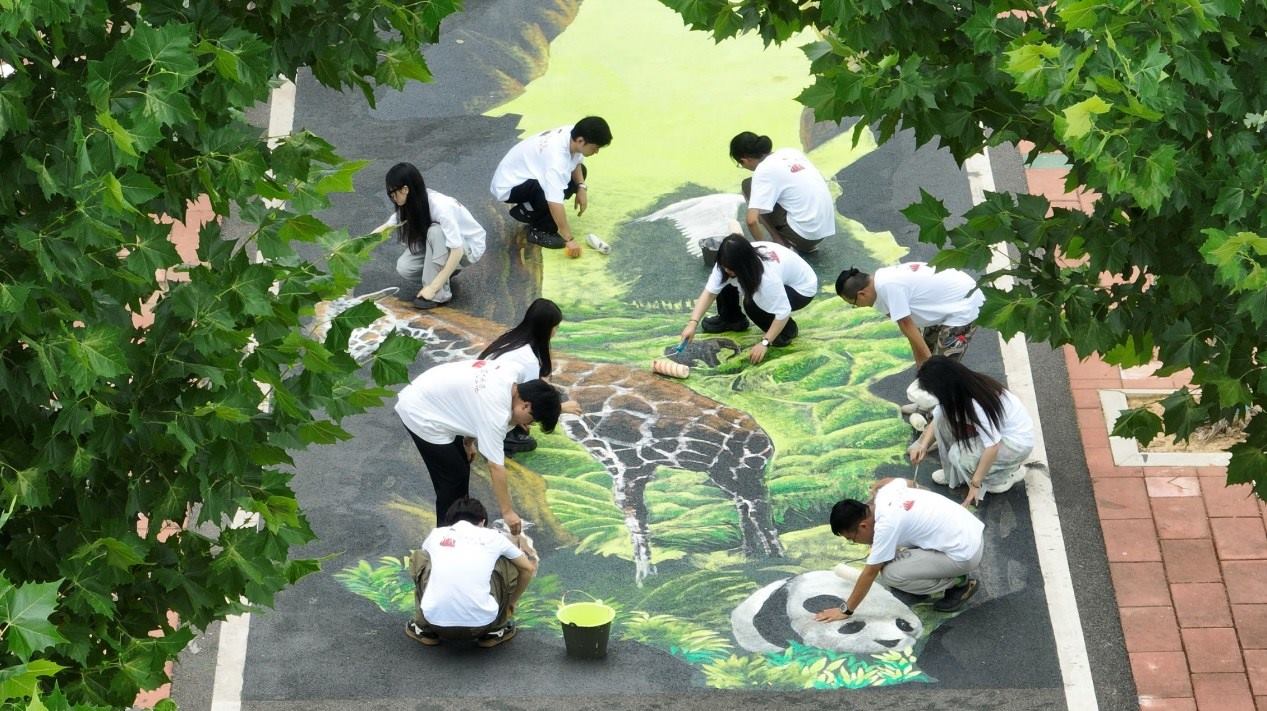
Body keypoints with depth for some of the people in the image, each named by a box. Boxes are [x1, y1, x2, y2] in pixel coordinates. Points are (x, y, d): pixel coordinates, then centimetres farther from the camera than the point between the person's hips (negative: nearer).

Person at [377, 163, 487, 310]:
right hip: (444, 243, 6)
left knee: (435, 231, -36)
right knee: (404, 268, -20)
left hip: (468, 248, -6)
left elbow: (457, 251, -36)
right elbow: (387, 227, -3)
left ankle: (439, 293, -23)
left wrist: (433, 288, -35)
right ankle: (445, 270, 7)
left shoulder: (441, 208, -34)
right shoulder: (413, 202, -13)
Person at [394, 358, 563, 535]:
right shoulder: (496, 411, -29)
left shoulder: (509, 374, -5)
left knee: (461, 468, 18)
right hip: (420, 415, -10)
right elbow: (496, 466, -24)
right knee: (454, 479, -3)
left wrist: (468, 439, 17)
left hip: (426, 398, 10)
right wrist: (507, 511, -17)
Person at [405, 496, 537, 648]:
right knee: (509, 564, 20)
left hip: (435, 622, 1)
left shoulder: (436, 534, 17)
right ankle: (495, 630, 24)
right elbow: (529, 568, 27)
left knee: (417, 558, 26)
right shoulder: (493, 537, 13)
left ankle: (424, 628, 25)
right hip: (482, 624, -1)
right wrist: (511, 603, 44)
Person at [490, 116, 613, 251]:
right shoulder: (557, 157, -36)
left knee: (580, 172, 10)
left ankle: (527, 209, 13)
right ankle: (539, 231, -8)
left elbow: (576, 161, 9)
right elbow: (555, 202, -40)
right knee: (557, 188, -33)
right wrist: (568, 239, -36)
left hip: (527, 174, 10)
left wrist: (581, 187, -8)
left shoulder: (571, 134, -12)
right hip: (508, 186, -9)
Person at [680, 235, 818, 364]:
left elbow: (783, 312, -36)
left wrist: (765, 343, -34)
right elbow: (710, 291, -22)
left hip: (801, 288, -7)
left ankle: (787, 330, -6)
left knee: (753, 304, -30)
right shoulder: (728, 262, -22)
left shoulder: (768, 276, -41)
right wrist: (693, 323, -32)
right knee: (724, 281, -10)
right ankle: (732, 319, 13)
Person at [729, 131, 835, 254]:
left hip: (805, 234, -7)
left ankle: (780, 244, 2)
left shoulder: (763, 171, -12)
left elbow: (752, 220, -21)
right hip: (827, 228, 7)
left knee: (748, 186, 3)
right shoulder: (790, 152, 9)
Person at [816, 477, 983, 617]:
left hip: (964, 554, -9)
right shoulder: (886, 490, 1)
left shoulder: (886, 524, -21)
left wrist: (846, 610, -5)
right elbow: (910, 483, 25)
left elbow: (869, 574, -14)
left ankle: (960, 583, -1)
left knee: (890, 574, -14)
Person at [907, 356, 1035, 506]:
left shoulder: (977, 405, -35)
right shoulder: (960, 389, -11)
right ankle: (952, 473, 6)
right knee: (943, 417, -12)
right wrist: (923, 446, -18)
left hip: (1018, 441, -8)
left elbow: (992, 447, -31)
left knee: (959, 454, -24)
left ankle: (1010, 473, -1)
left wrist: (976, 483, -24)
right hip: (994, 429, 8)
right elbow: (936, 421, -1)